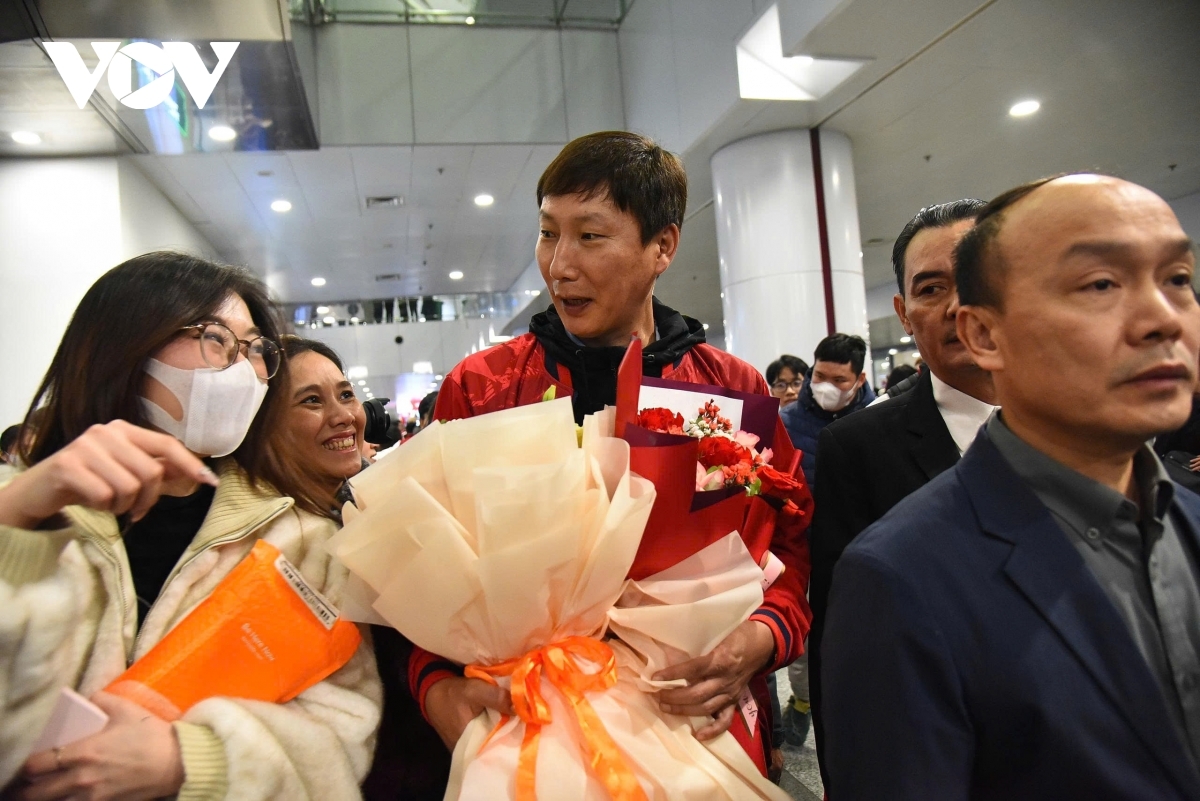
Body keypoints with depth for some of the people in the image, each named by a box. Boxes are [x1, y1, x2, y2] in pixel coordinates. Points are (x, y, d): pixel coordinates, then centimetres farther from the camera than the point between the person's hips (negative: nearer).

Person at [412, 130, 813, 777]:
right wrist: (438, 687, -19)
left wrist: (759, 641, -16)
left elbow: (792, 549, 3)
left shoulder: (736, 391, -1)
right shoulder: (478, 390, -5)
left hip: (702, 728, 2)